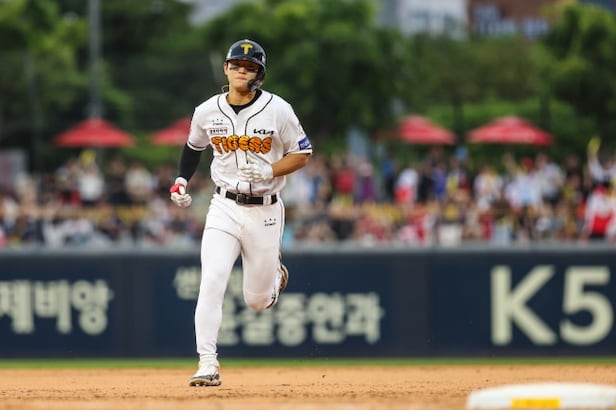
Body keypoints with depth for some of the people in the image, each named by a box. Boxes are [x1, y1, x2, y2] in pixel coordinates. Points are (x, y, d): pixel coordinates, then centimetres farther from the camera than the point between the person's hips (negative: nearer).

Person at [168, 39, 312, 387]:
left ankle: (274, 274, 45)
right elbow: (194, 147, 21)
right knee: (212, 281, -20)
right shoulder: (207, 112, 1)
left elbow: (303, 154, -2)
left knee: (258, 301, 7)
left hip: (265, 211, -1)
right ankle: (208, 365, -19)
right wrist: (181, 181, 7)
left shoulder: (278, 110, -7)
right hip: (225, 207, 1)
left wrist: (269, 171, -18)